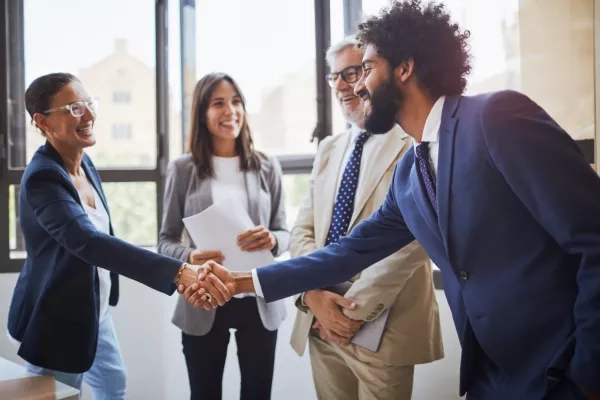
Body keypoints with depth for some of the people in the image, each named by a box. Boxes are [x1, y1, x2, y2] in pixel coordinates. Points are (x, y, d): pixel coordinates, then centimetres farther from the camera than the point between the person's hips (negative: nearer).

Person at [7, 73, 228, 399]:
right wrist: (178, 272, -52)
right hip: (57, 319, -8)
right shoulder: (43, 177, -28)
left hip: (94, 308, 9)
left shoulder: (84, 163, 0)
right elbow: (88, 242, -44)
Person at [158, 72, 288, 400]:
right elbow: (165, 240, 2)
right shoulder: (182, 169, -1)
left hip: (259, 301, 1)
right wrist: (188, 257, -20)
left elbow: (284, 232, 6)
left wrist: (272, 240, -18)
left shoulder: (267, 167, 2)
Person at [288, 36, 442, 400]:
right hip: (322, 322, 6)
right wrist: (314, 294, -8)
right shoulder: (330, 149, 14)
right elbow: (303, 230, 8)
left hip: (382, 328, -6)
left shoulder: (416, 145, -8)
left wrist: (357, 307, -15)